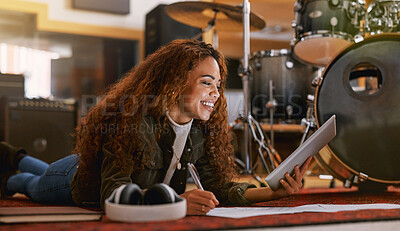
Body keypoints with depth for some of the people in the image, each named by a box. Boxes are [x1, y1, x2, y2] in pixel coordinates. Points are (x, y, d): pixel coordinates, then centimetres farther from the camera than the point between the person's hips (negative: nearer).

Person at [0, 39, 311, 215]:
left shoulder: (203, 129, -25)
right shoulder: (135, 119, -44)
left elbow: (218, 185, -28)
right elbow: (113, 192, -51)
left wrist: (273, 192, -45)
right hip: (83, 177, -6)